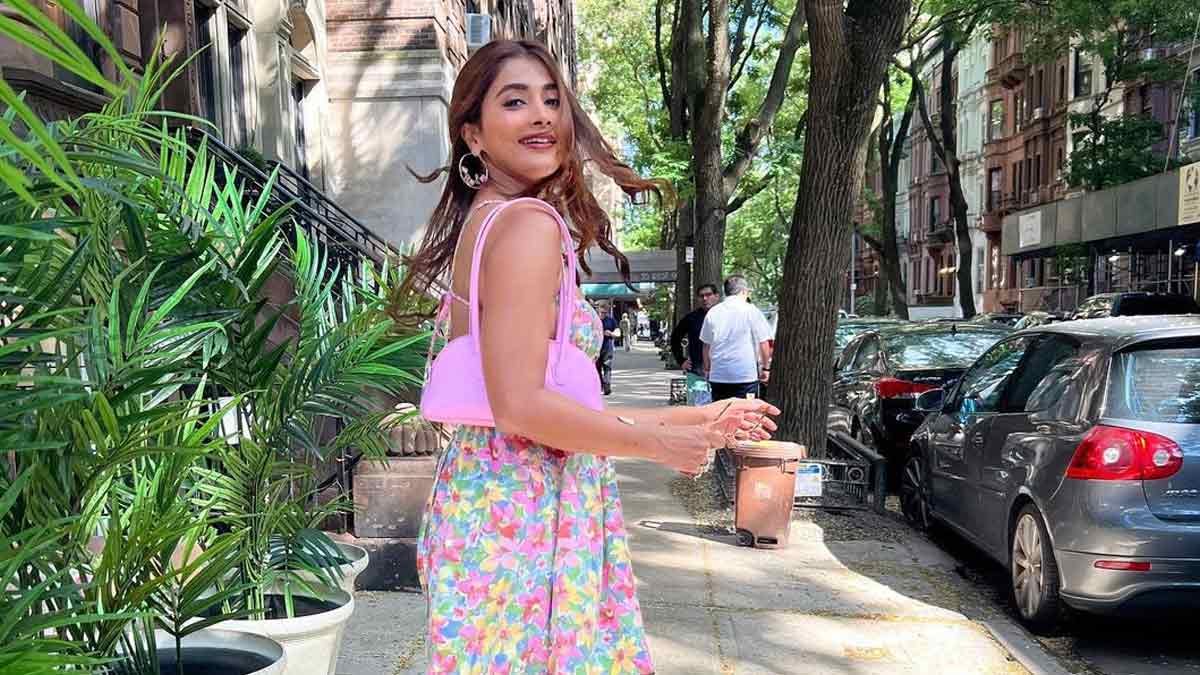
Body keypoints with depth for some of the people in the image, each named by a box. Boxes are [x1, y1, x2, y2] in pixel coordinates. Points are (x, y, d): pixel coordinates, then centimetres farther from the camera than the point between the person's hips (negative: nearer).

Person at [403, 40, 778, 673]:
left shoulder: (483, 221, 15)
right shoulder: (529, 220, -13)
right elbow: (520, 404, -21)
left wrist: (692, 419, 17)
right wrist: (660, 443, -8)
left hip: (493, 495, 9)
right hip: (523, 511, -9)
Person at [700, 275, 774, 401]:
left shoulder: (712, 313, 6)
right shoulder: (751, 311, -4)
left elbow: (706, 345, 12)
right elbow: (764, 343, -4)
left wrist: (707, 369, 23)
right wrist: (766, 368, 7)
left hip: (718, 376, 4)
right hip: (746, 375, -3)